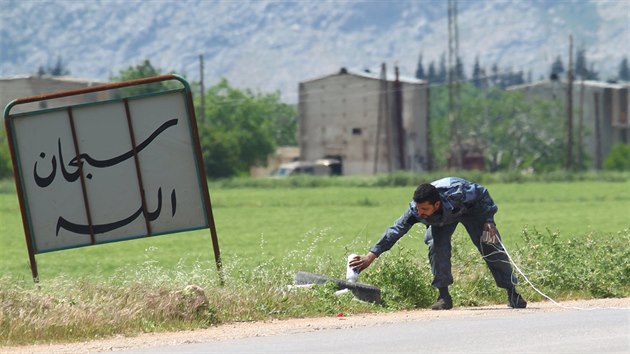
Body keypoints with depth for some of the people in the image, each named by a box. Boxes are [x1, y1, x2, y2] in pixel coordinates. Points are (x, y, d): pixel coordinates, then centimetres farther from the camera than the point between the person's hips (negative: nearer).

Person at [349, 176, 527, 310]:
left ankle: (512, 293, 8)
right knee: (436, 244, -24)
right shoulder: (415, 210, -37)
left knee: (491, 247, -5)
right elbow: (395, 230, -31)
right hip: (442, 220, 2)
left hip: (471, 209, -2)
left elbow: (482, 193, -26)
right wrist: (371, 255, -34)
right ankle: (444, 296, -13)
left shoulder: (457, 192, -46)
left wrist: (489, 222, -24)